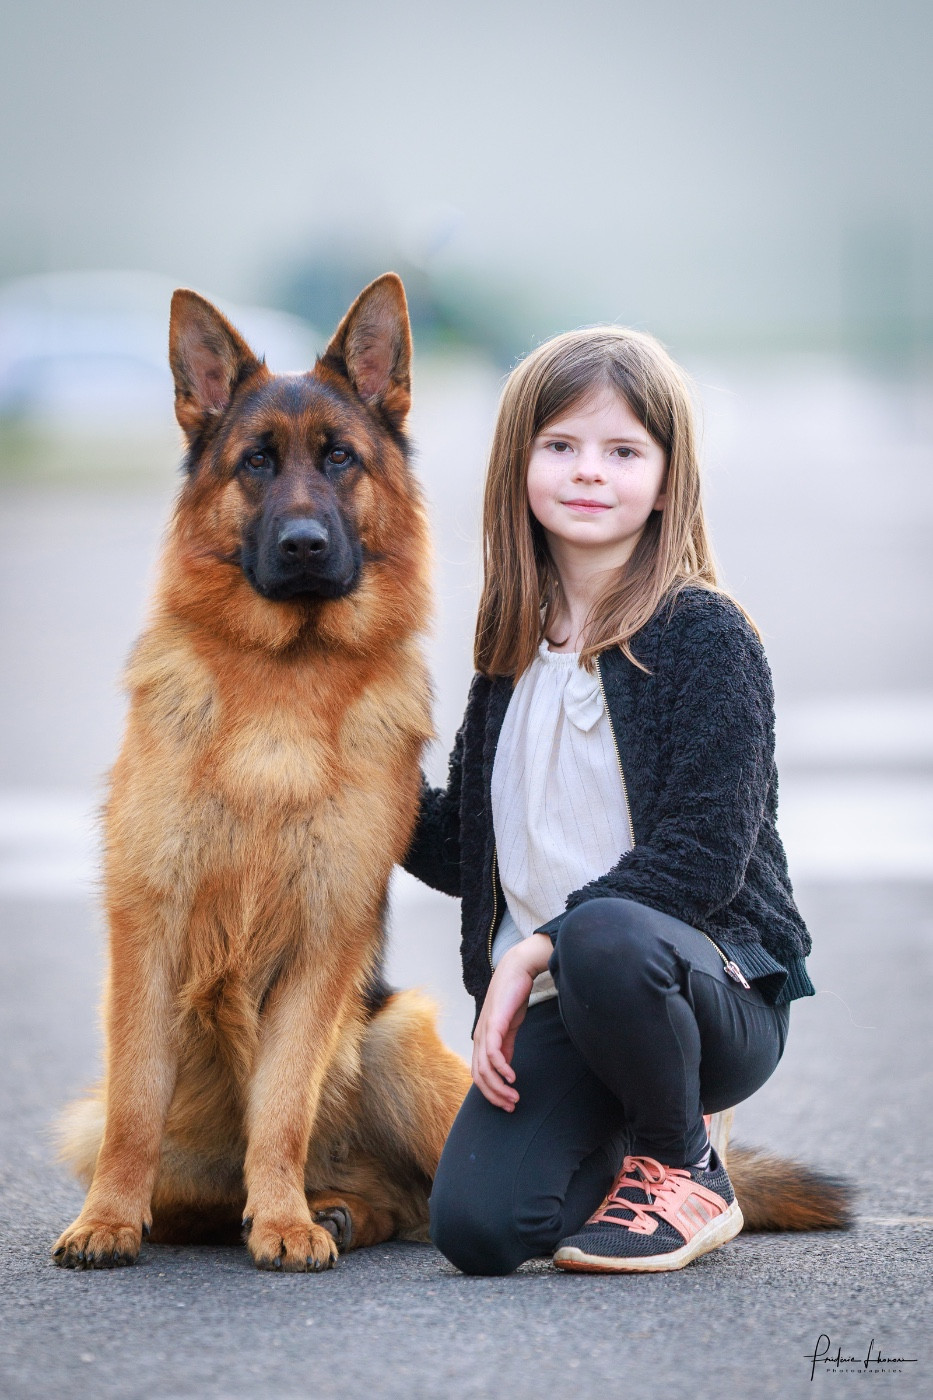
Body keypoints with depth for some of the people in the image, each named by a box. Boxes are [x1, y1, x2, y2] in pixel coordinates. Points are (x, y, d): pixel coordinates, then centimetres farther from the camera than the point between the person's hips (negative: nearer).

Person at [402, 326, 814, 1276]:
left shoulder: (703, 636, -7)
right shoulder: (515, 650, 13)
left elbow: (701, 856, -16)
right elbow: (467, 850, 18)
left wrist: (539, 949, -19)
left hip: (717, 988, -5)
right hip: (554, 1011, 5)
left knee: (603, 939, -40)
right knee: (477, 1227, -19)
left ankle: (684, 1170, -9)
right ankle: (622, 1139, 17)